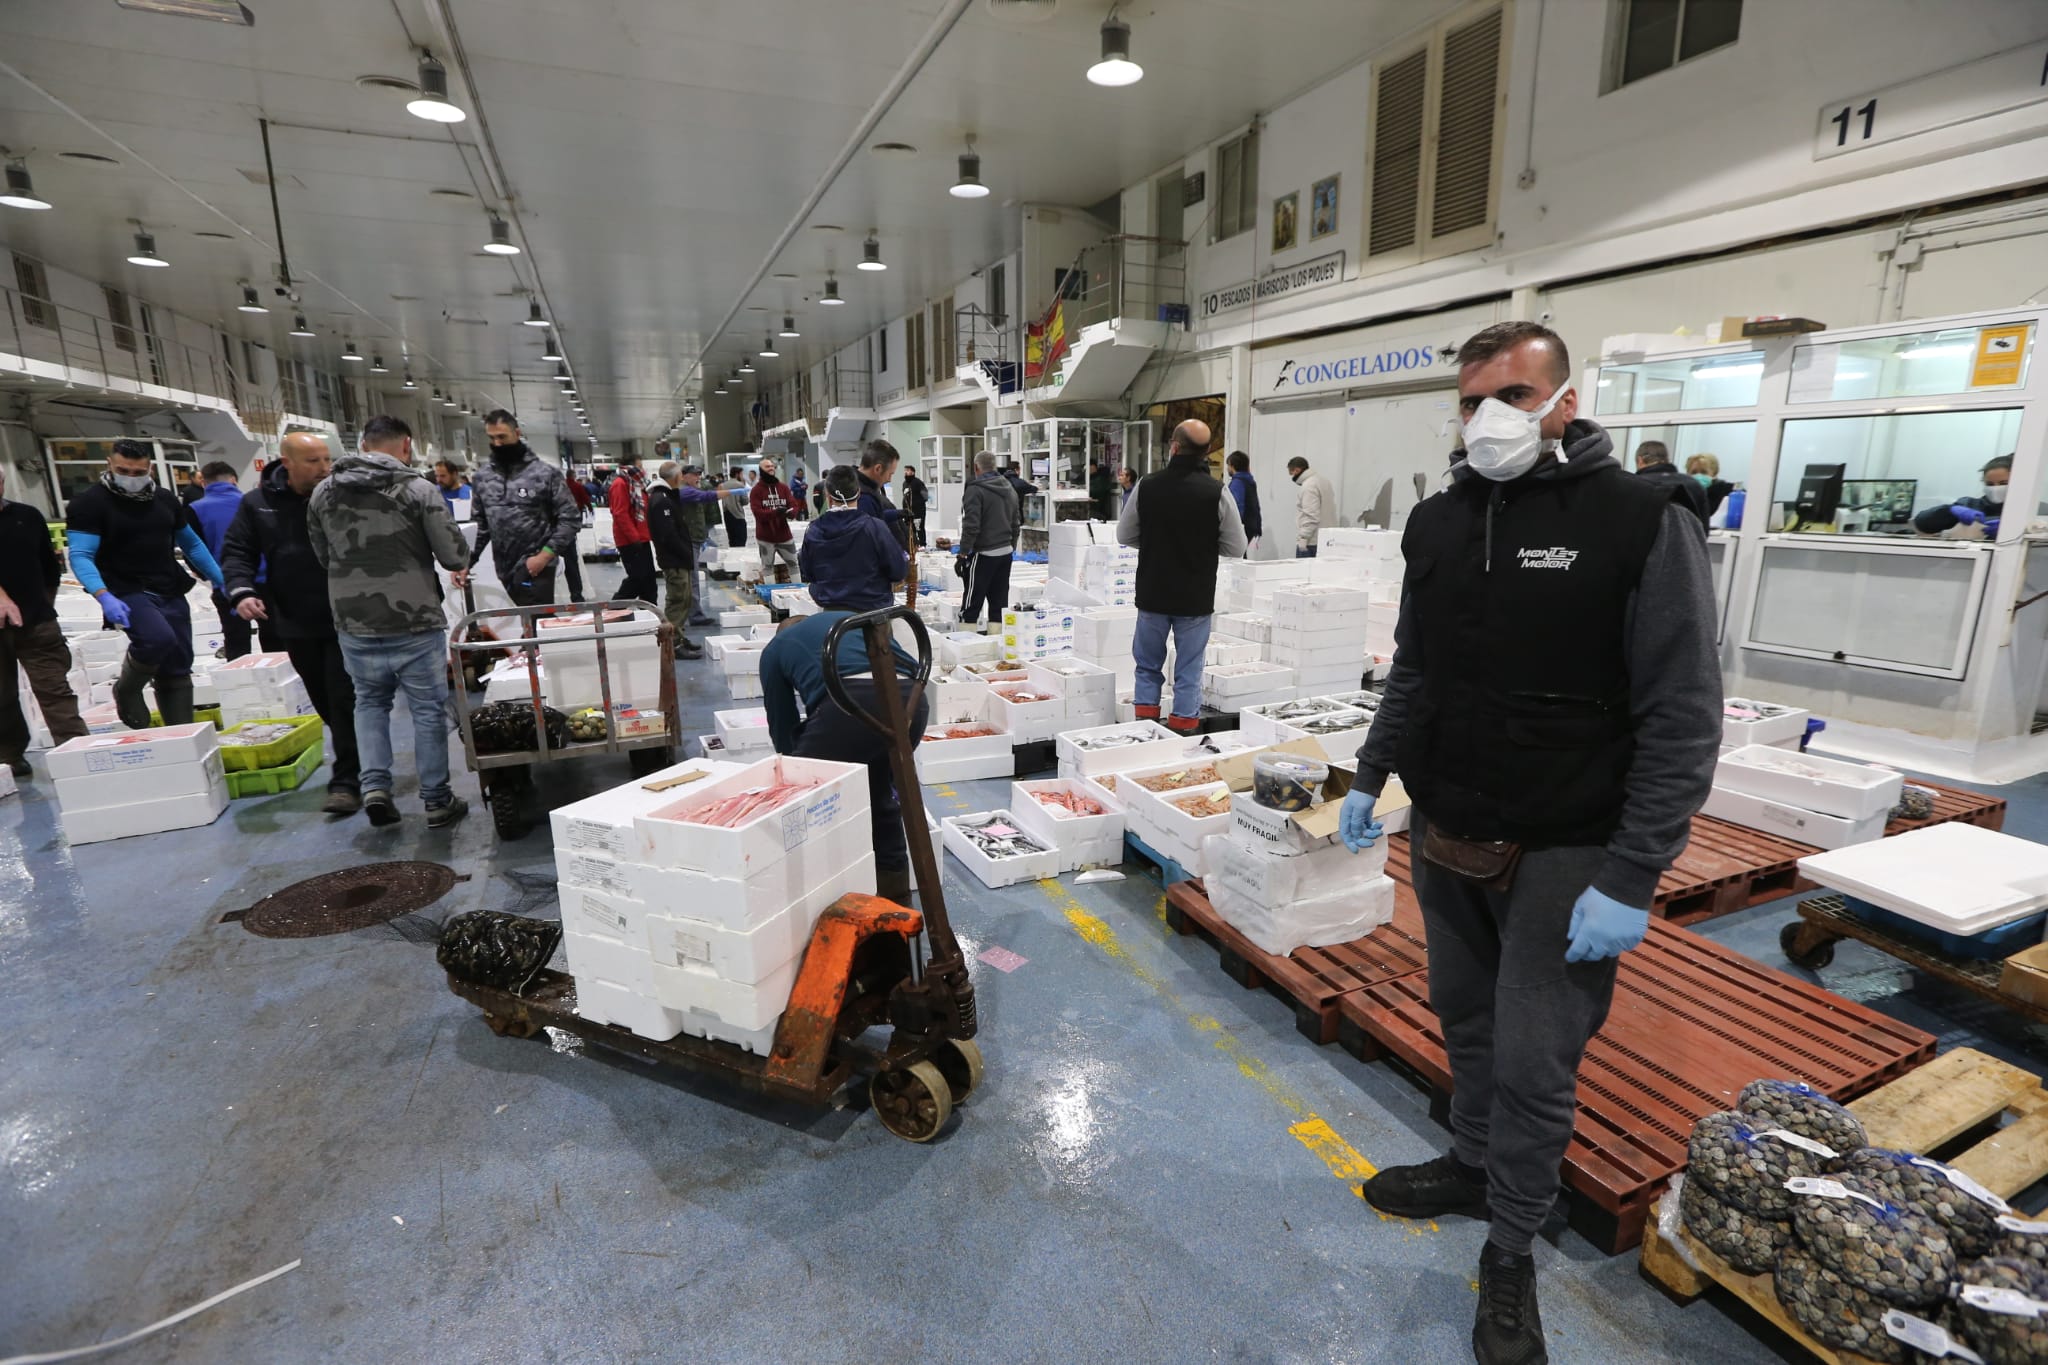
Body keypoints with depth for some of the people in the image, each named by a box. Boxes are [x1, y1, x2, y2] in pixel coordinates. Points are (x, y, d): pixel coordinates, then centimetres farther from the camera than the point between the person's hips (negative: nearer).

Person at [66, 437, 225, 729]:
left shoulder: (165, 499, 10)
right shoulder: (89, 502, -7)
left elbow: (192, 544, 20)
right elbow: (81, 556, -13)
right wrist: (104, 596, -29)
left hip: (171, 593, 5)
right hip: (128, 593, -5)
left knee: (178, 671, 6)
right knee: (159, 638, -32)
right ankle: (126, 691, -1)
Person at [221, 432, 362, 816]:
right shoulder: (258, 503, 4)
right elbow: (236, 551, 8)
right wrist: (241, 591, -10)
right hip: (296, 623, 4)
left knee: (344, 700, -6)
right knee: (324, 701, 14)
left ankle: (346, 782, -2)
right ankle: (357, 762, 30)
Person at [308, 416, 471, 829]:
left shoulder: (323, 492, 4)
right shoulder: (418, 489, -12)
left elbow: (323, 557, 13)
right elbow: (456, 556, -12)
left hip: (353, 624, 4)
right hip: (414, 623, -4)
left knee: (370, 702, 22)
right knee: (428, 710, 6)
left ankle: (375, 786, 10)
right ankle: (437, 800, 13)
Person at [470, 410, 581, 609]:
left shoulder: (545, 473, -5)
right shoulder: (481, 477, 9)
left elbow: (570, 517, -6)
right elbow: (478, 524, 15)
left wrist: (545, 555, -14)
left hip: (535, 567, -5)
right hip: (504, 570, 5)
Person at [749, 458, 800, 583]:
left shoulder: (783, 488, 7)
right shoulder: (756, 490, -5)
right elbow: (757, 512, -16)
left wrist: (789, 512, -23)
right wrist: (775, 512, -31)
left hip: (784, 534, 4)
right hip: (765, 536, -4)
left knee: (794, 564, 10)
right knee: (767, 567, 7)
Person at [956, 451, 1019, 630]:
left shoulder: (975, 490, -12)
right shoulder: (1010, 489, 12)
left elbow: (971, 526, -18)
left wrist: (962, 554, -13)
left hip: (983, 554, -7)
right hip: (1005, 553, 7)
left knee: (971, 606, -4)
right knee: (999, 604, 11)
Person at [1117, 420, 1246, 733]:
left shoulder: (1147, 485, -6)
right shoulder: (1216, 492, -12)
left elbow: (1125, 535, 4)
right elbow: (1236, 548, -6)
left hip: (1152, 594, 2)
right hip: (1196, 598, -2)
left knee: (1148, 665, 17)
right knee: (1189, 671, 10)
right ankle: (1183, 728, 15)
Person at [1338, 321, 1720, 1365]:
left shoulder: (1641, 522, -13)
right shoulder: (1437, 522, 4)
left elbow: (1682, 718, -14)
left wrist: (1632, 879, -17)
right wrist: (1370, 778, 12)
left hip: (1562, 855, -5)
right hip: (1444, 839, 5)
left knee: (1534, 1065, 6)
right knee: (1466, 1021, 21)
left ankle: (1511, 1251, 28)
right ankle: (1474, 1167, 44)